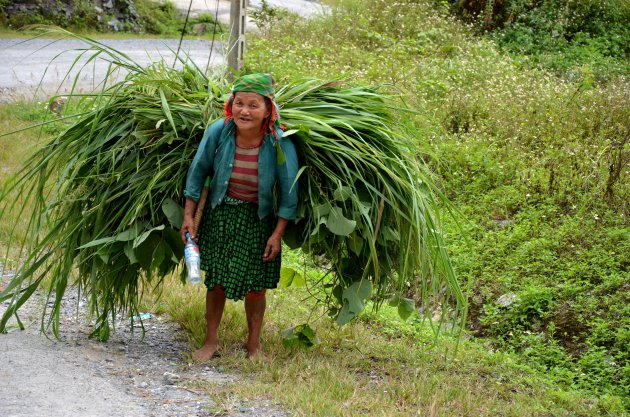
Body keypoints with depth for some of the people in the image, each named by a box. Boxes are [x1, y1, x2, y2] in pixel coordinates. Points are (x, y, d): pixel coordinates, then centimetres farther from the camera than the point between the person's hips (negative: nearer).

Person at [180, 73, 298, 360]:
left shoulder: (279, 143, -20)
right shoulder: (218, 132, -17)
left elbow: (289, 191, -10)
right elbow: (198, 172, -2)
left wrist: (277, 234, -11)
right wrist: (188, 215, -2)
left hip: (258, 220, -1)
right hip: (219, 214, 1)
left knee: (254, 286, 5)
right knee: (215, 280, 7)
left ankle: (254, 343, 25)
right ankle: (211, 341, 24)